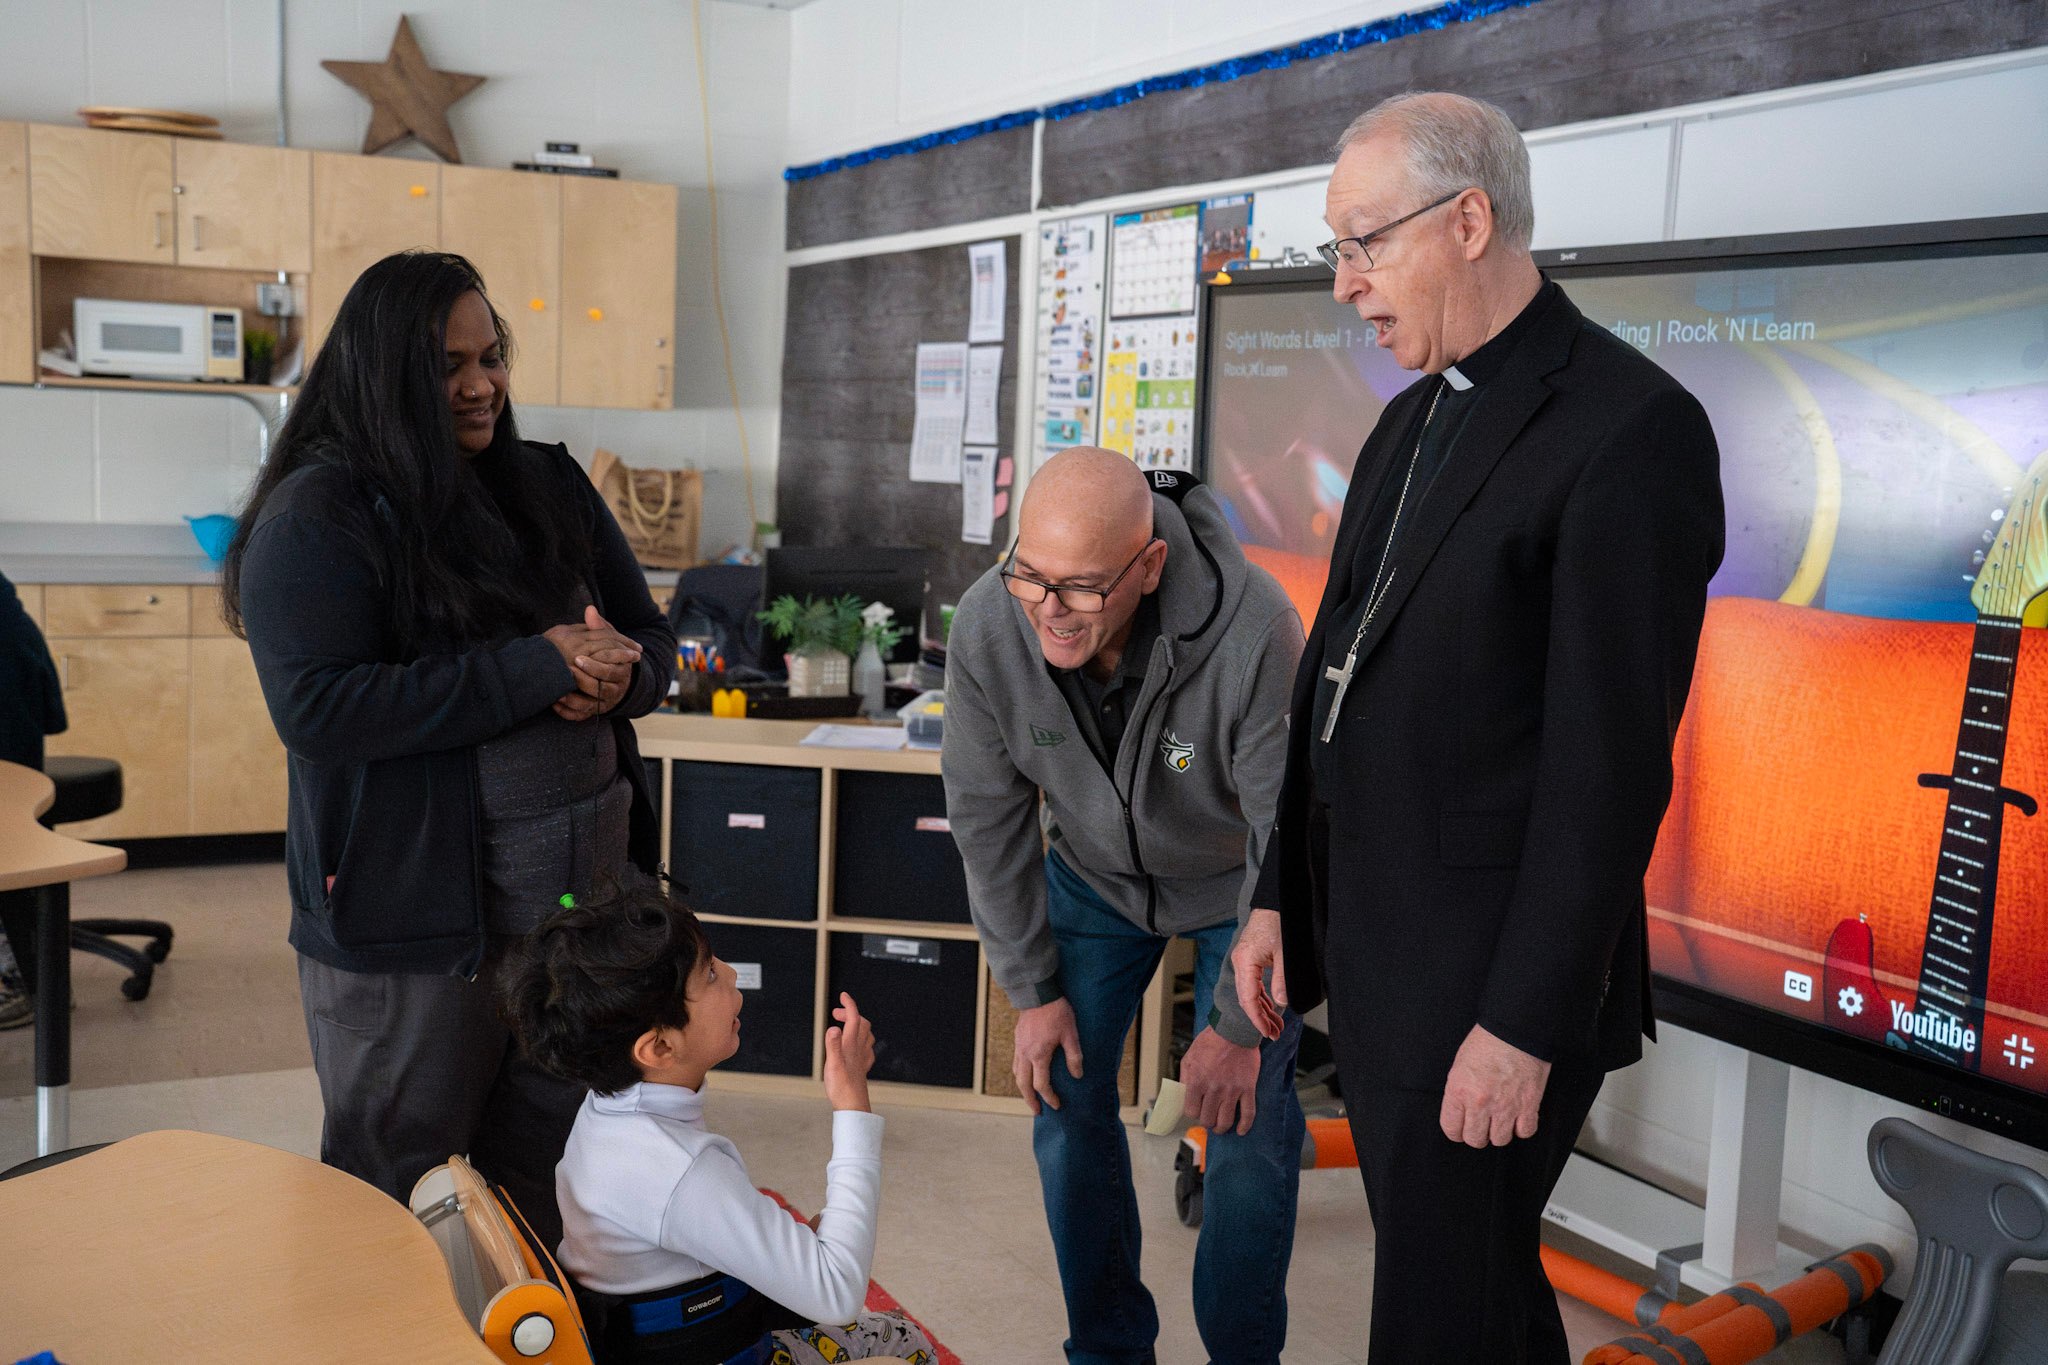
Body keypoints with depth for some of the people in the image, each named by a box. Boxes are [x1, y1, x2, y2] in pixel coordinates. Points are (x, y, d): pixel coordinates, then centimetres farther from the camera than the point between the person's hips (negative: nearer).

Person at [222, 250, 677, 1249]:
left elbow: (651, 639, 13)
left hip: (583, 883, 6)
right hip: (413, 908, -5)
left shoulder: (550, 485, 9)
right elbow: (317, 708, -21)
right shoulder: (316, 517, -9)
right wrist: (534, 668, -22)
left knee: (553, 1175, 17)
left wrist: (619, 674, -13)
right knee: (401, 1196, 11)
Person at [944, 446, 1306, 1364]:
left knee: (1246, 1123, -6)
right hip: (1095, 875, 3)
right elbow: (988, 819, -10)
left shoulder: (1252, 634, -38)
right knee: (1065, 1097, 2)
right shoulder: (985, 631, -27)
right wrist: (1032, 989, -7)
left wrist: (1239, 1026, -19)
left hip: (1238, 882, -3)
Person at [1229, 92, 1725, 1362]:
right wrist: (1283, 897, 13)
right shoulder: (1414, 418, 13)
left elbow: (1611, 758, -19)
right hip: (1370, 947, 8)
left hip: (1489, 975, -8)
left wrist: (1527, 1023, -18)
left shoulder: (1633, 426, -15)